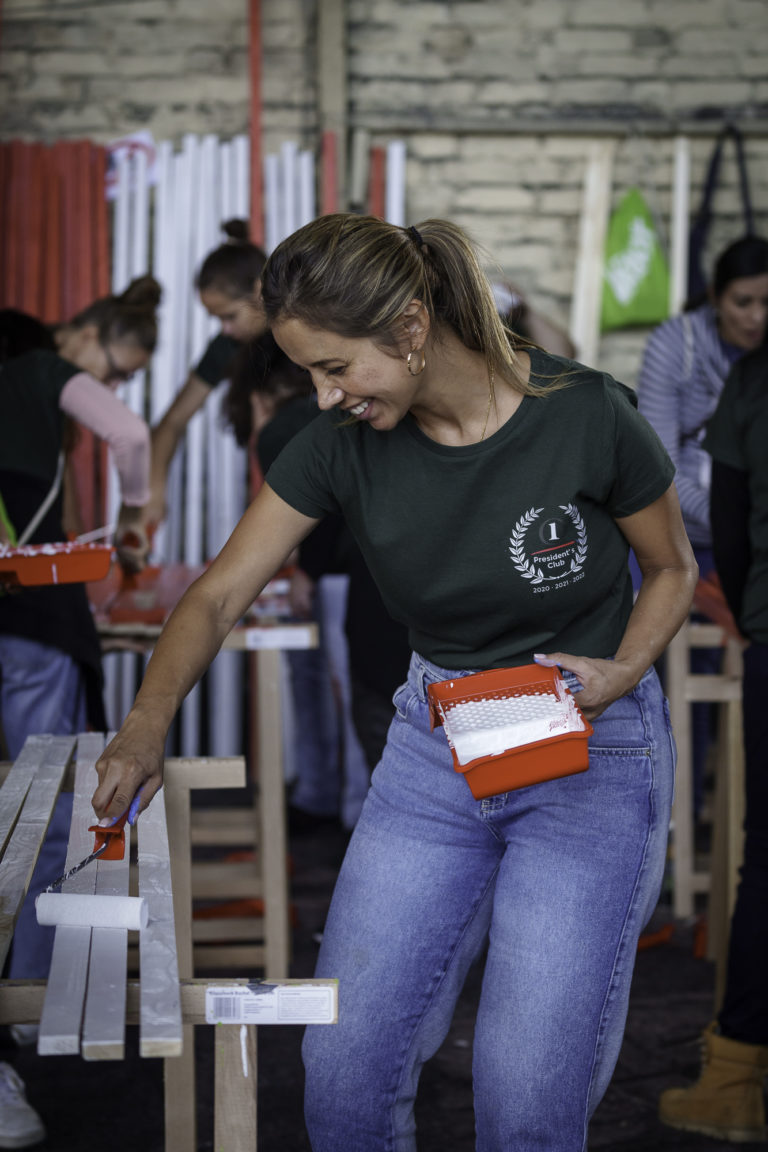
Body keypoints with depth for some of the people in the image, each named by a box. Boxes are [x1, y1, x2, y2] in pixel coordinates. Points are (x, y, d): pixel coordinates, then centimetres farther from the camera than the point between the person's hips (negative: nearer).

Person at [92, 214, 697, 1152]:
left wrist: (622, 670, -19)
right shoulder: (341, 444, -8)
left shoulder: (587, 417, -18)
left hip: (594, 755, -4)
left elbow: (672, 568, -1)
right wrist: (148, 724, -19)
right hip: (433, 751, 4)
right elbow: (219, 594, -4)